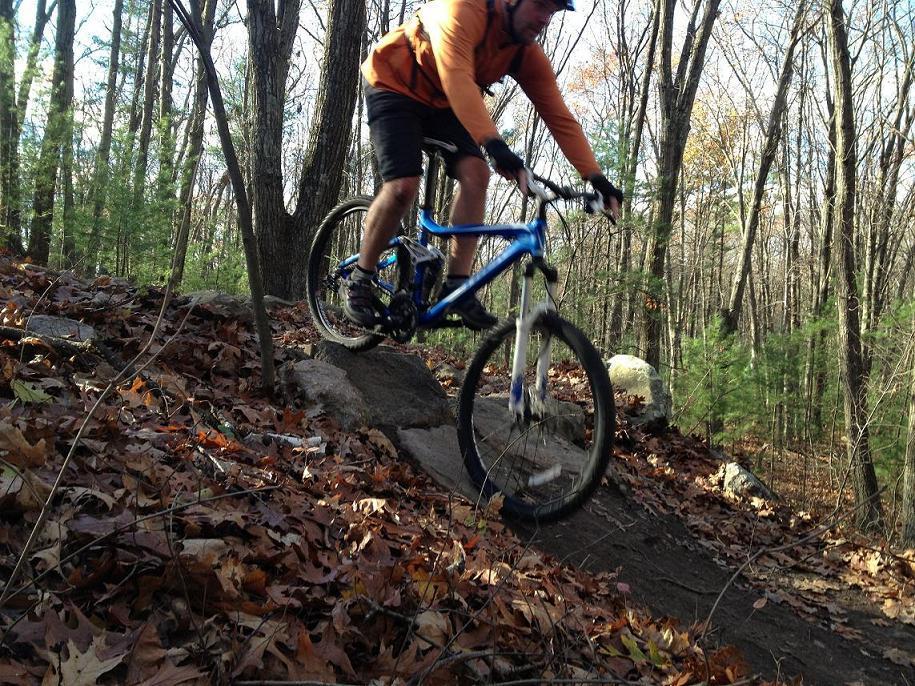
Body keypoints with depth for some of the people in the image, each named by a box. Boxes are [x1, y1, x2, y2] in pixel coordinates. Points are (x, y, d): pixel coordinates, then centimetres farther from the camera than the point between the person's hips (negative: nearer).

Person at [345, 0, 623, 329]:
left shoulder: (529, 57, -12)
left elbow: (559, 118, -15)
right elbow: (457, 79, -46)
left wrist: (595, 176, -26)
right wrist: (495, 145, -58)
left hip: (441, 102, 6)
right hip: (393, 84, -6)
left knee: (475, 174, -18)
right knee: (402, 186, -23)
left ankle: (456, 286, -12)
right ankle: (358, 282, -3)